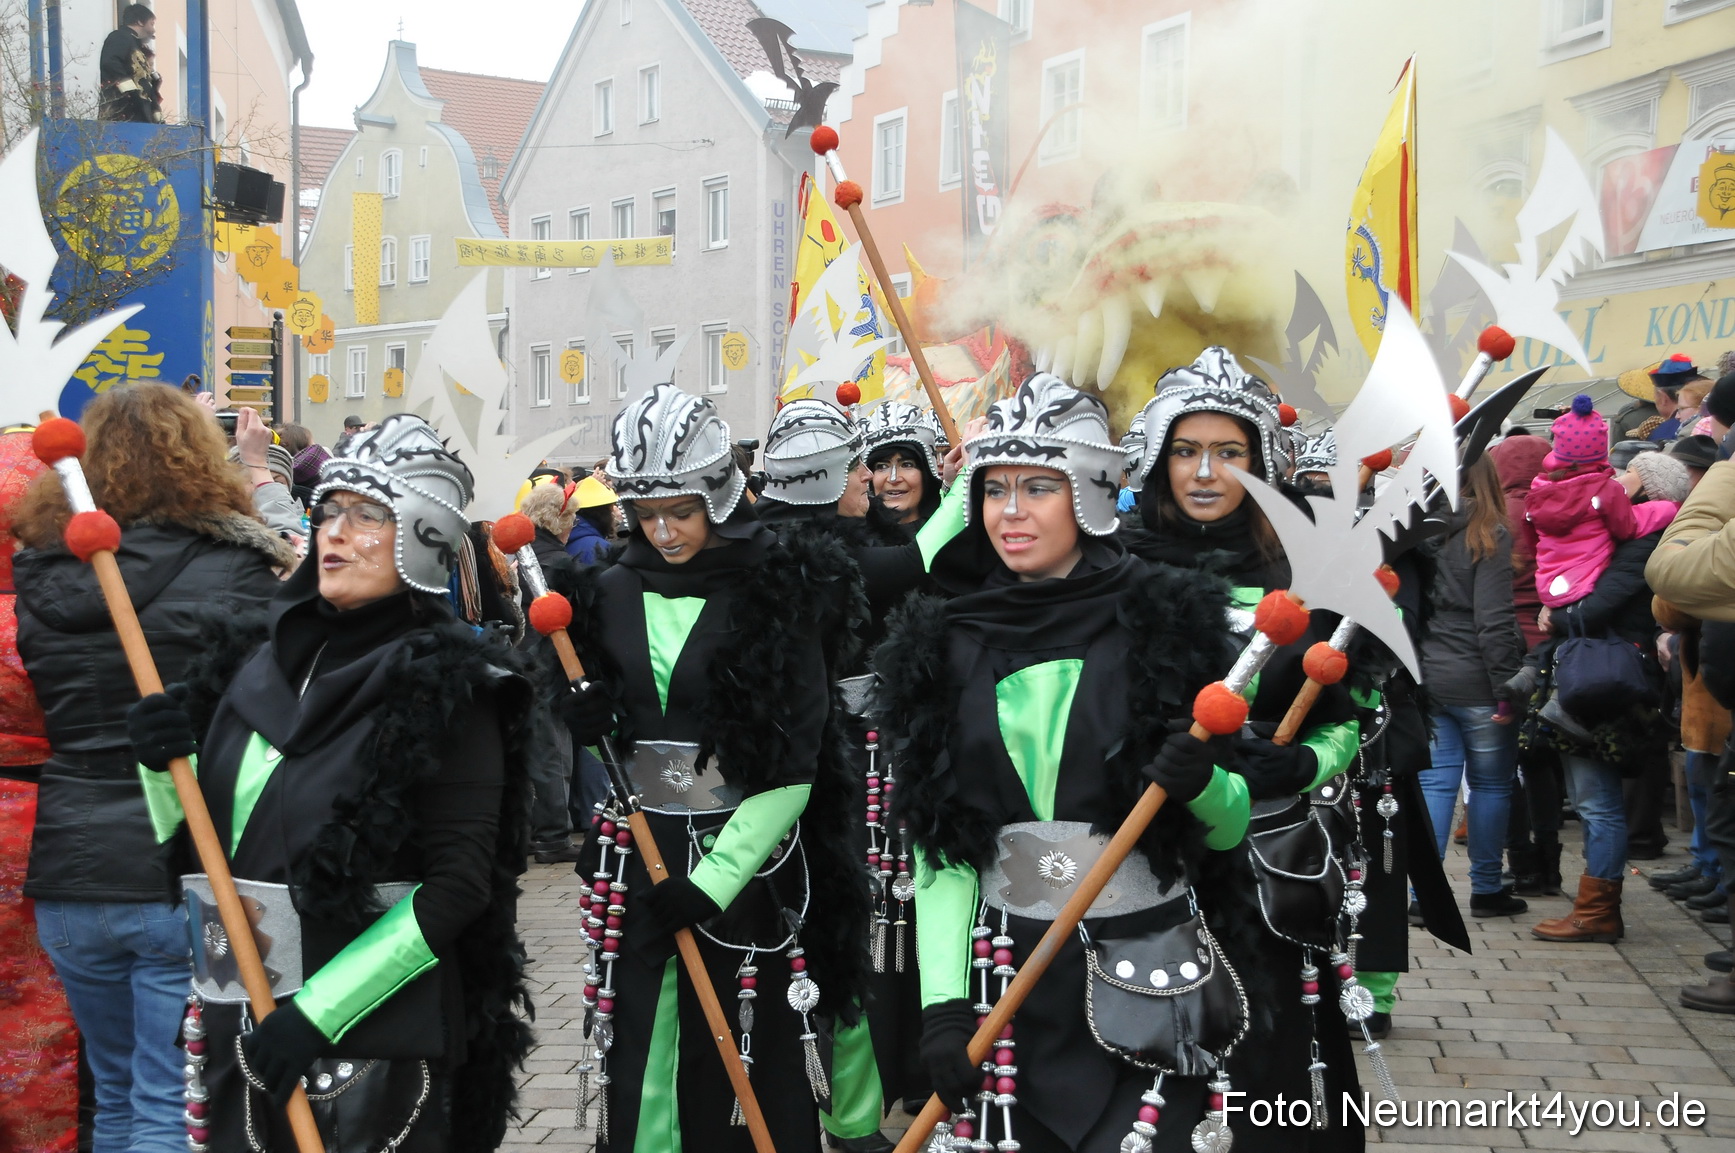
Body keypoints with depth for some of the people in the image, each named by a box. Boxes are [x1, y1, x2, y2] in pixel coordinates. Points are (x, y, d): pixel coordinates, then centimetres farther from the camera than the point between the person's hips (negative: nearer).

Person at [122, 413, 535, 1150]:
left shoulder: (448, 686, -10)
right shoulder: (259, 663, 7)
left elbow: (458, 883, -15)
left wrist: (321, 1008, -18)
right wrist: (165, 764, -6)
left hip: (375, 1039, -5)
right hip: (237, 1030, 5)